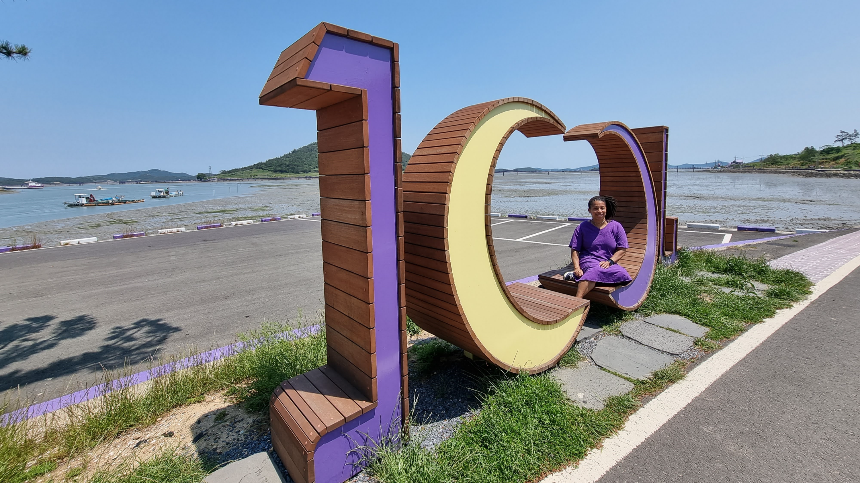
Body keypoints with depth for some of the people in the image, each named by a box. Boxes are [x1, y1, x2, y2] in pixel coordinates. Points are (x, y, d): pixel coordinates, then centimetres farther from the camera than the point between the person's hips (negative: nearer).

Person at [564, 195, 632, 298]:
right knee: (597, 270, -39)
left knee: (622, 274, -33)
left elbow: (622, 249, 8)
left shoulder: (616, 226, 12)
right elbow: (574, 250, 5)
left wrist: (609, 261, -10)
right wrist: (577, 268, -11)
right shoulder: (582, 227, 10)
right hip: (588, 261, -2)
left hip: (608, 263, 3)